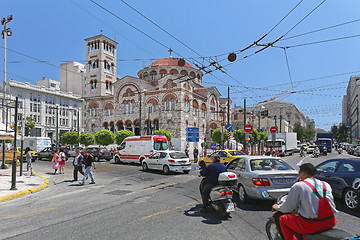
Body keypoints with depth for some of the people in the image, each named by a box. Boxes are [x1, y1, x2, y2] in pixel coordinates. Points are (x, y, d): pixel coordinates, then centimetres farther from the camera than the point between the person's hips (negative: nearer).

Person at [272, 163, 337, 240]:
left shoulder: (298, 186, -7)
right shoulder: (326, 185, 9)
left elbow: (288, 207, -4)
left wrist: (277, 207, 18)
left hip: (311, 226, -6)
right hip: (330, 223, 6)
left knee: (283, 219, 13)